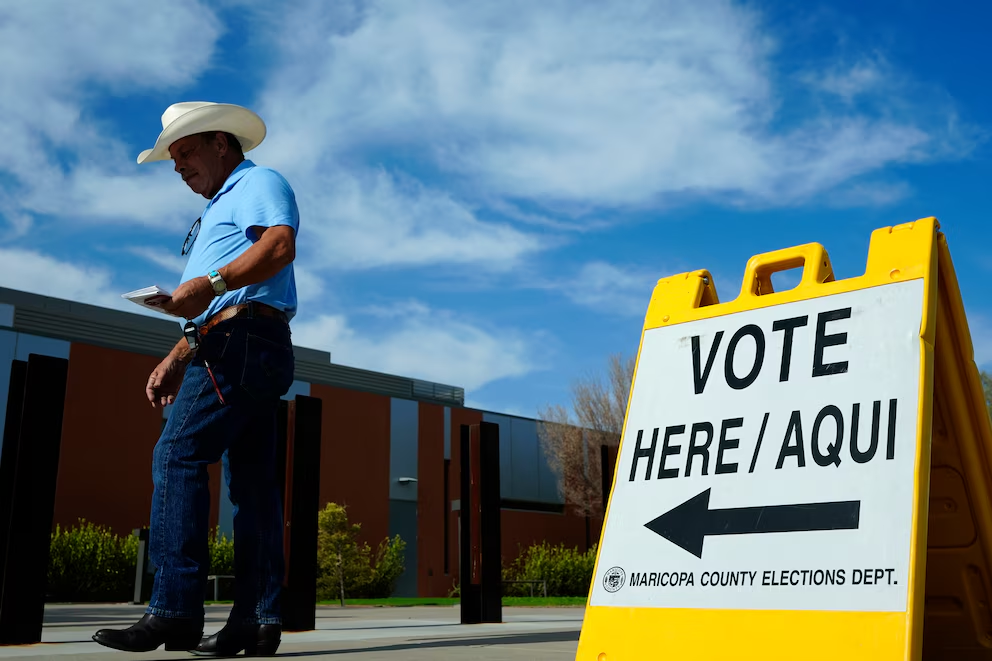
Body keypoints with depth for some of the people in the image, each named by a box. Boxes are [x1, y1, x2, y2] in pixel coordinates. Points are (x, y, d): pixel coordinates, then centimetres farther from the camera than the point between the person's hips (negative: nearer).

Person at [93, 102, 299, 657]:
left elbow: (281, 244, -18)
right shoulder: (217, 212, 33)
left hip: (241, 340, -10)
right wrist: (176, 361, 21)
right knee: (252, 481, 3)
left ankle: (174, 613, -19)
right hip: (251, 351, 10)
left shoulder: (258, 183, 4)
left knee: (178, 456, -16)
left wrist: (211, 282, -28)